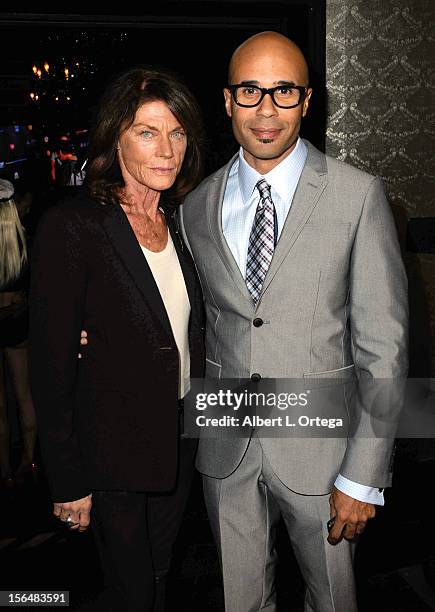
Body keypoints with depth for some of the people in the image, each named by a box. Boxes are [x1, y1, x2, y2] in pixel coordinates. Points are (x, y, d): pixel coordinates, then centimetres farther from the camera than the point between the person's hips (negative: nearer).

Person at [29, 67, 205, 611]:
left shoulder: (179, 222, 3)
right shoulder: (72, 226, -19)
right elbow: (51, 365, -16)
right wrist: (69, 481, -13)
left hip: (180, 440, 6)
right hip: (114, 451, -5)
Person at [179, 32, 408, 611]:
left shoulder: (358, 195, -10)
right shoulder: (195, 205, 2)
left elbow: (384, 344, -11)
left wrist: (363, 477, -12)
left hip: (318, 447, -2)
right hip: (225, 451, 3)